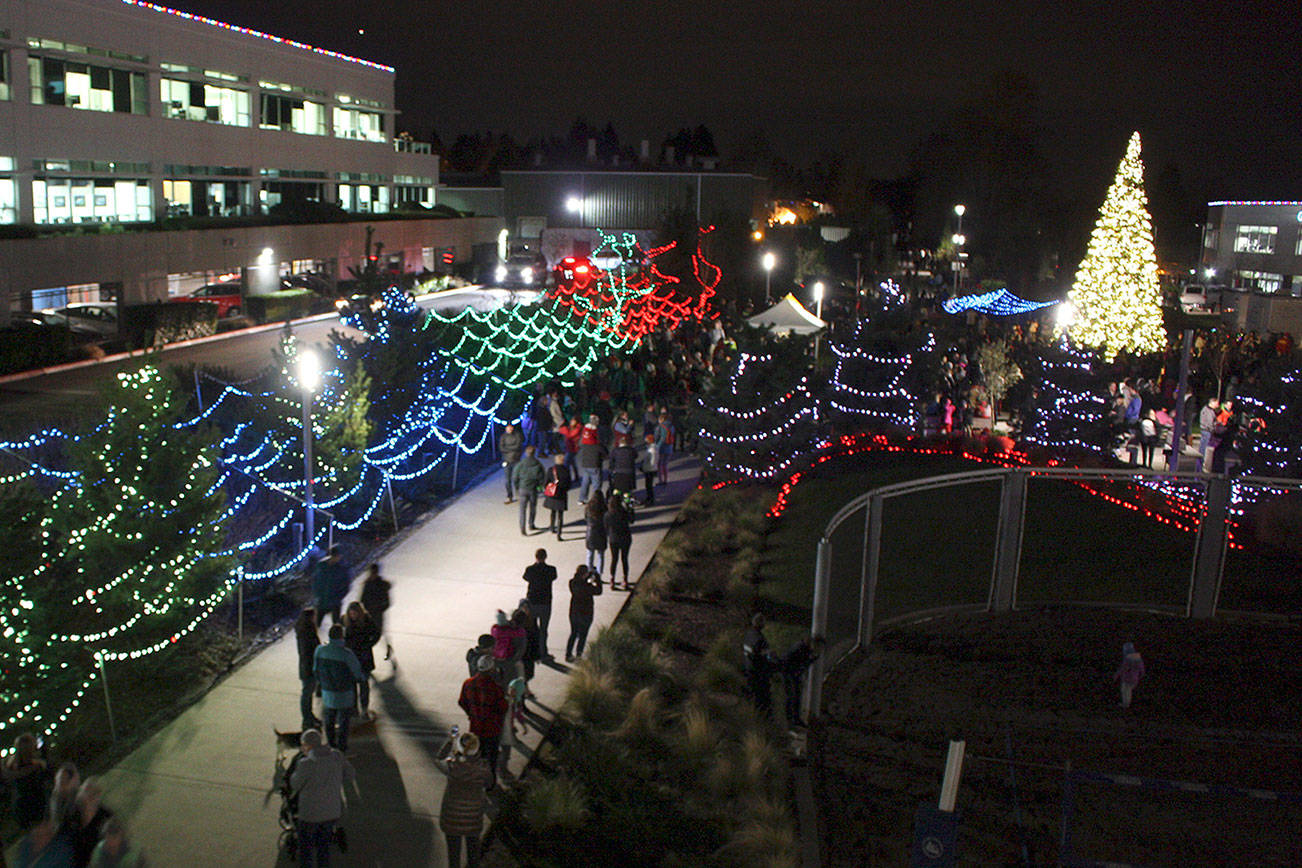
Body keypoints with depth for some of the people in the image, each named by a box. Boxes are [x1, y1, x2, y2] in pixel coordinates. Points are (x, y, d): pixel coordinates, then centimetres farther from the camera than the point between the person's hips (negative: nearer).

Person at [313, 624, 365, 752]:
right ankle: (342, 748, 23)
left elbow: (315, 671, 2)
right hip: (344, 694, -4)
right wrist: (364, 676, 8)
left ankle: (331, 745, 37)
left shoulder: (320, 650, -12)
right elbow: (358, 675, -15)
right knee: (343, 721, 13)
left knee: (329, 720, 23)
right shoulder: (347, 654, -25)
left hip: (327, 692, 4)